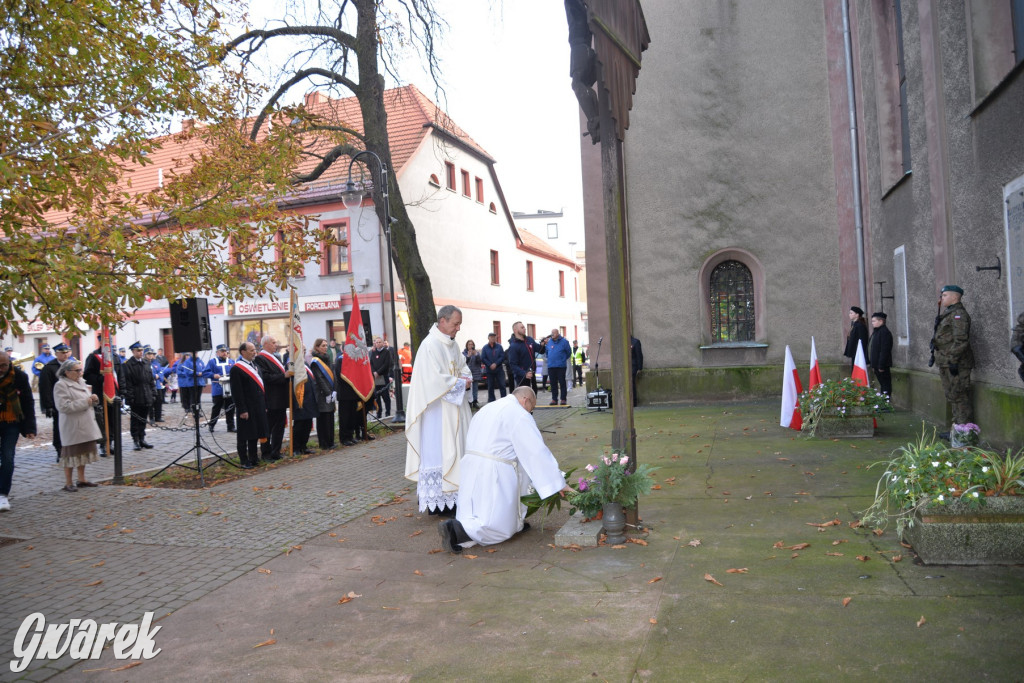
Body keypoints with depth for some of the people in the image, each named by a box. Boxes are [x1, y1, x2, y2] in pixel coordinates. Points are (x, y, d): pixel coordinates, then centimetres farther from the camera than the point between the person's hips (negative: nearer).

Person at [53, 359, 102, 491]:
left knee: (84, 452, 14)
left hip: (85, 425, 8)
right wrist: (84, 402, -22)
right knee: (71, 453, -1)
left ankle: (82, 479, 25)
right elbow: (64, 407, -22)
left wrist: (93, 399, -2)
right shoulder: (61, 385, -13)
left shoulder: (81, 382, 12)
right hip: (72, 427, -8)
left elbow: (89, 403, 21)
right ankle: (68, 483, 8)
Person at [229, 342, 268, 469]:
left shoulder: (255, 366, 14)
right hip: (246, 408, -8)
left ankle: (253, 458, 26)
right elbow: (236, 392, -16)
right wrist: (242, 410, -19)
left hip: (258, 407, 8)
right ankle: (244, 461, 11)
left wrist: (264, 405, 14)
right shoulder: (236, 369, -12)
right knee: (244, 435, 3)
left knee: (254, 434, 15)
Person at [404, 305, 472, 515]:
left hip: (453, 408, 9)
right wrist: (461, 383, -12)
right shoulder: (430, 346, -17)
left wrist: (466, 378, -1)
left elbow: (463, 366, 21)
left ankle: (452, 494, 18)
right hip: (437, 409, -9)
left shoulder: (453, 345, 12)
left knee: (455, 449, 10)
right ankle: (437, 502, 2)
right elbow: (436, 379, -22)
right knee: (438, 451, -5)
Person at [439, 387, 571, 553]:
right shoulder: (520, 415, -6)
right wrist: (559, 483, -4)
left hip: (471, 468, 8)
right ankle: (455, 529, -18)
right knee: (500, 528, 0)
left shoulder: (488, 408, 19)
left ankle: (516, 522, 19)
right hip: (493, 473, -8)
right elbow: (537, 451, -9)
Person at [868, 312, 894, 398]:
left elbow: (884, 350, -21)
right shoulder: (876, 332, 15)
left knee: (885, 384, -4)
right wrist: (873, 364, 17)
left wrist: (881, 365, -22)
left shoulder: (884, 332, -16)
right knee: (882, 384, 14)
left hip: (882, 365, -10)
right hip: (876, 364, 10)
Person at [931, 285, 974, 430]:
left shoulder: (958, 314, -13)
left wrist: (953, 360, -24)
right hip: (946, 363, 11)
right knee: (952, 396, 15)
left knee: (958, 396, -7)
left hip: (956, 363, -10)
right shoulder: (948, 313, 19)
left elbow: (961, 340, -21)